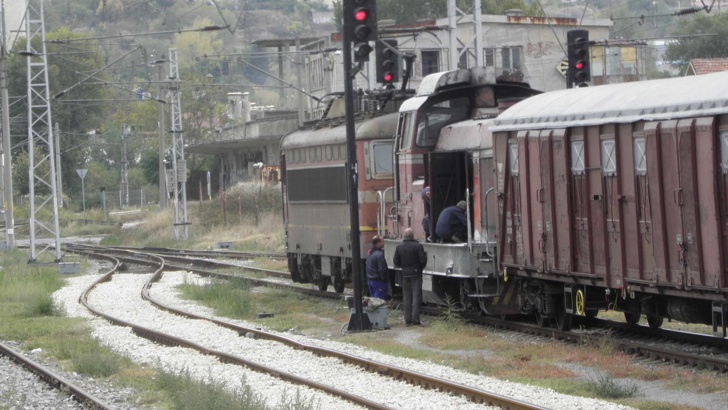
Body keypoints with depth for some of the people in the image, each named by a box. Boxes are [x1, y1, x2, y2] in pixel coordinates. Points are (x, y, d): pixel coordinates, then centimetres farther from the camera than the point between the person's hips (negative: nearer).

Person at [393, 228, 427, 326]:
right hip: (416, 274, -4)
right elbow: (423, 260, -13)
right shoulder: (418, 246, -13)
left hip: (405, 275, 4)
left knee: (406, 297, 10)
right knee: (416, 297, -2)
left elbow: (396, 262, 3)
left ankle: (407, 320, 9)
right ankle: (415, 320, -8)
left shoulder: (399, 247, 1)